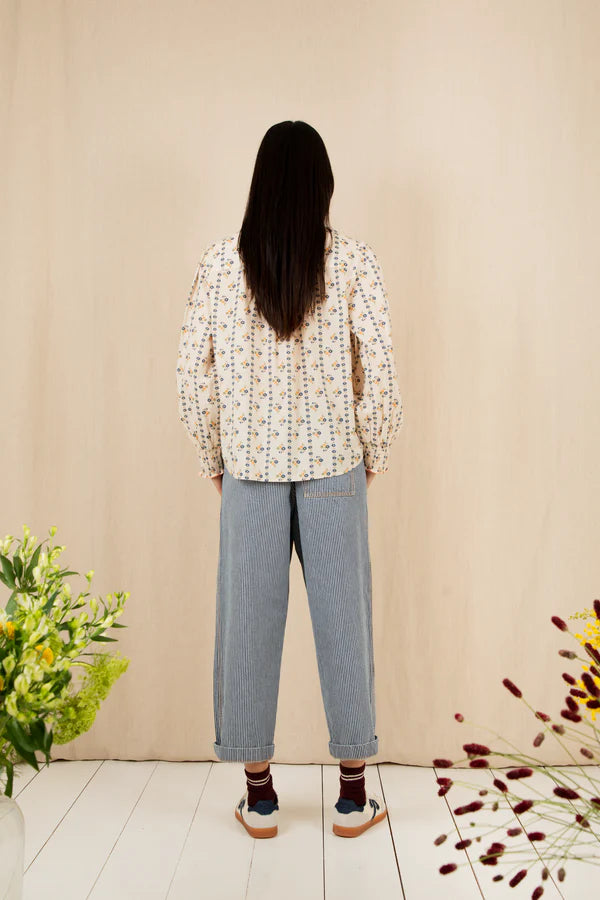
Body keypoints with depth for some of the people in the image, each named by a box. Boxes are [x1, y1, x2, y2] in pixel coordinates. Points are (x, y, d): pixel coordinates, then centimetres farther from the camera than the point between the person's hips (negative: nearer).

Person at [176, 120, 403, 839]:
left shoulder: (220, 261, -1)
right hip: (335, 464, 0)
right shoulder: (353, 259, -4)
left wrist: (212, 459, 10)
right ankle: (354, 796, 21)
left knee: (250, 621, 10)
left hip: (251, 466, 1)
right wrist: (374, 453, 7)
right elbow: (380, 370, -7)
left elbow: (192, 372, -2)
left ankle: (259, 797, 21)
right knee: (342, 619, 9)